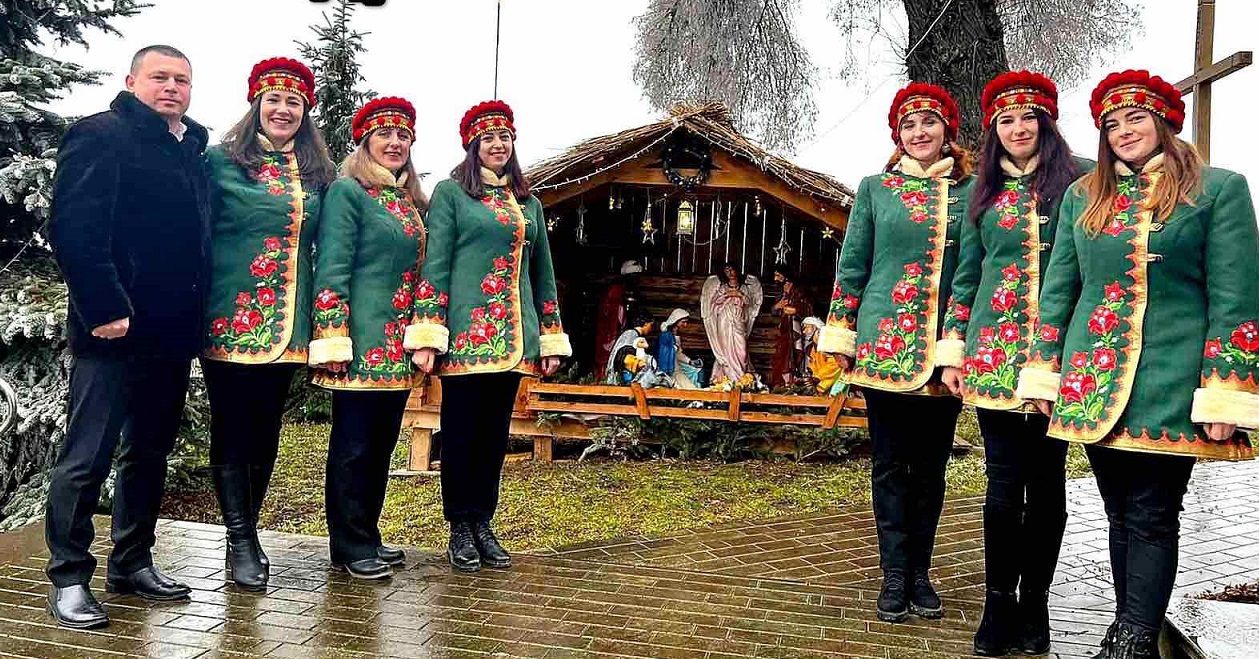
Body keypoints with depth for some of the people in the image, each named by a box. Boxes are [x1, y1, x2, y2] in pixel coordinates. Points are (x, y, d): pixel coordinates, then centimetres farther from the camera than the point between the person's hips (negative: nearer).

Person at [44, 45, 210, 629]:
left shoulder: (193, 151, 16)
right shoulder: (100, 136, -5)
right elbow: (74, 230, -15)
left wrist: (195, 315, 11)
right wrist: (106, 310, -20)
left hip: (173, 333, 8)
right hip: (115, 329, -7)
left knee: (151, 452, 13)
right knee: (87, 456, -1)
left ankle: (132, 563, 25)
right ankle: (68, 579, 10)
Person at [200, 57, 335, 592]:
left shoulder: (316, 175, 12)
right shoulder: (221, 162, 1)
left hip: (286, 324, 4)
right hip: (230, 320, -4)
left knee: (266, 429, 11)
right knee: (232, 429, 2)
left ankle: (246, 531, 24)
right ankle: (242, 541, 11)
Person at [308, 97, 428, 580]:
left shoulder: (412, 201, 18)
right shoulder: (347, 191, -5)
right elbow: (331, 268, -11)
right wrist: (332, 340, -17)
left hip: (399, 348, 8)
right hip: (362, 342, -8)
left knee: (382, 444, 13)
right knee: (353, 445, 0)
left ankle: (367, 536, 24)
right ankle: (350, 546, 10)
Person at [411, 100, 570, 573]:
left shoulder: (528, 203, 16)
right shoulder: (451, 192, 2)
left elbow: (543, 274, 18)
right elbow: (435, 265, -5)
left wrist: (552, 338, 12)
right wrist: (429, 334, -12)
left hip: (512, 335, 5)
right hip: (466, 333, -4)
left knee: (496, 432, 9)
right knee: (461, 431, 2)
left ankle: (483, 524, 19)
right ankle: (460, 528, 13)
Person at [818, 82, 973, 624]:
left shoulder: (970, 189, 6)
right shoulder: (876, 188, 6)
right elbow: (852, 265, 6)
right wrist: (841, 336, 3)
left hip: (944, 349, 1)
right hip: (885, 345, 0)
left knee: (931, 463, 9)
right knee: (891, 462, 5)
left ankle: (920, 570, 21)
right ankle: (895, 574, 13)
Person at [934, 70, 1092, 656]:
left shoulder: (1078, 181, 3)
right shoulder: (984, 192, 12)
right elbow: (966, 276, 13)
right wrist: (952, 352, 8)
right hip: (995, 350, 2)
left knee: (1045, 477, 6)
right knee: (1005, 480, 2)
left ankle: (1034, 606, 18)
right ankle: (999, 604, 14)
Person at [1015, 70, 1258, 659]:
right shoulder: (1083, 196, 12)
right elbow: (1057, 288, 13)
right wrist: (1044, 374, 8)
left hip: (1171, 386, -4)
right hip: (1094, 383, 4)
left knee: (1151, 517, -1)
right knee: (1121, 515, 11)